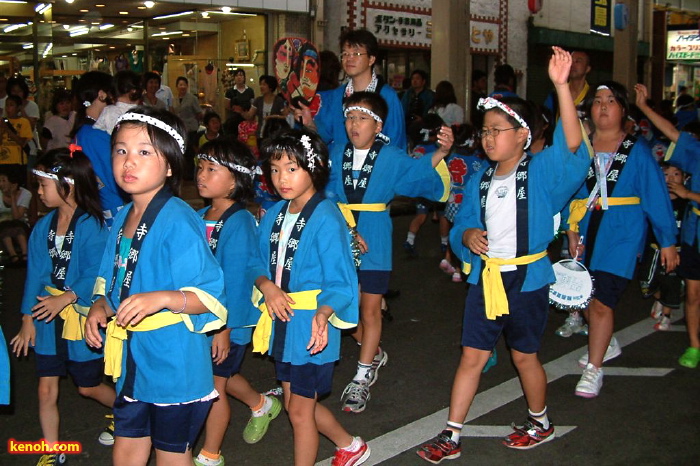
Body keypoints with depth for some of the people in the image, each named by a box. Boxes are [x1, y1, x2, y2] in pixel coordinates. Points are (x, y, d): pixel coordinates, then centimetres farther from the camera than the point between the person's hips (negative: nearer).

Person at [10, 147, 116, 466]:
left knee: (88, 386, 12)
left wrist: (66, 298, -27)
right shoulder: (43, 227, 2)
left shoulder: (92, 226, -15)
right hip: (47, 319, 5)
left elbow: (97, 275, -21)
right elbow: (34, 275, 3)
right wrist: (28, 319, 1)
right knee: (46, 389, 8)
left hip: (81, 318, -5)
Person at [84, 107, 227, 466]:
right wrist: (100, 305, 0)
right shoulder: (122, 219, 6)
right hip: (131, 362, 7)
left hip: (174, 365, -7)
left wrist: (161, 298, -34)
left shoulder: (178, 221, -19)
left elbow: (210, 296, -20)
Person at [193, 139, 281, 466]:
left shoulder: (238, 222, -20)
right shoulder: (200, 217, 3)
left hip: (229, 319, -8)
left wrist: (225, 329, -19)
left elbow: (236, 281, -21)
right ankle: (261, 406, 50)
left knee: (213, 384, 4)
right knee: (222, 375, 23)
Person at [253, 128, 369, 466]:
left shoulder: (325, 218, -18)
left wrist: (322, 314, -38)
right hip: (282, 323, 8)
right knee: (295, 403, 22)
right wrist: (266, 285, -12)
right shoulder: (273, 215, 4)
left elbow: (340, 283, -19)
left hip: (312, 329, -8)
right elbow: (260, 263, 11)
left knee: (299, 409, 5)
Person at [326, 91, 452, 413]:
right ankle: (374, 353, 37)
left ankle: (363, 377, 16)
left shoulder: (392, 158, -4)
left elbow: (421, 174, -13)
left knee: (370, 309, 3)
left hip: (375, 244, -3)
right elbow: (328, 199, -2)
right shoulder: (336, 156, 1)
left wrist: (440, 153, -27)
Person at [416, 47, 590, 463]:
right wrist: (466, 236, -12)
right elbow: (461, 225, 14)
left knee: (525, 355, 12)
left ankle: (541, 422, 38)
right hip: (485, 277, 4)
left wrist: (561, 86, -39)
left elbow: (572, 145, -29)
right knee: (472, 356, 8)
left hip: (527, 278, -4)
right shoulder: (480, 180, 5)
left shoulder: (540, 171, -10)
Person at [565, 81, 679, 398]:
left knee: (602, 301, -9)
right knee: (586, 297, 13)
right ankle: (607, 344, 41)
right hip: (587, 233, 4)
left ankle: (594, 370, 4)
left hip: (621, 236, -3)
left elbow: (656, 197, -1)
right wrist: (571, 231, -8)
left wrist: (668, 242, -1)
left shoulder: (637, 150, -2)